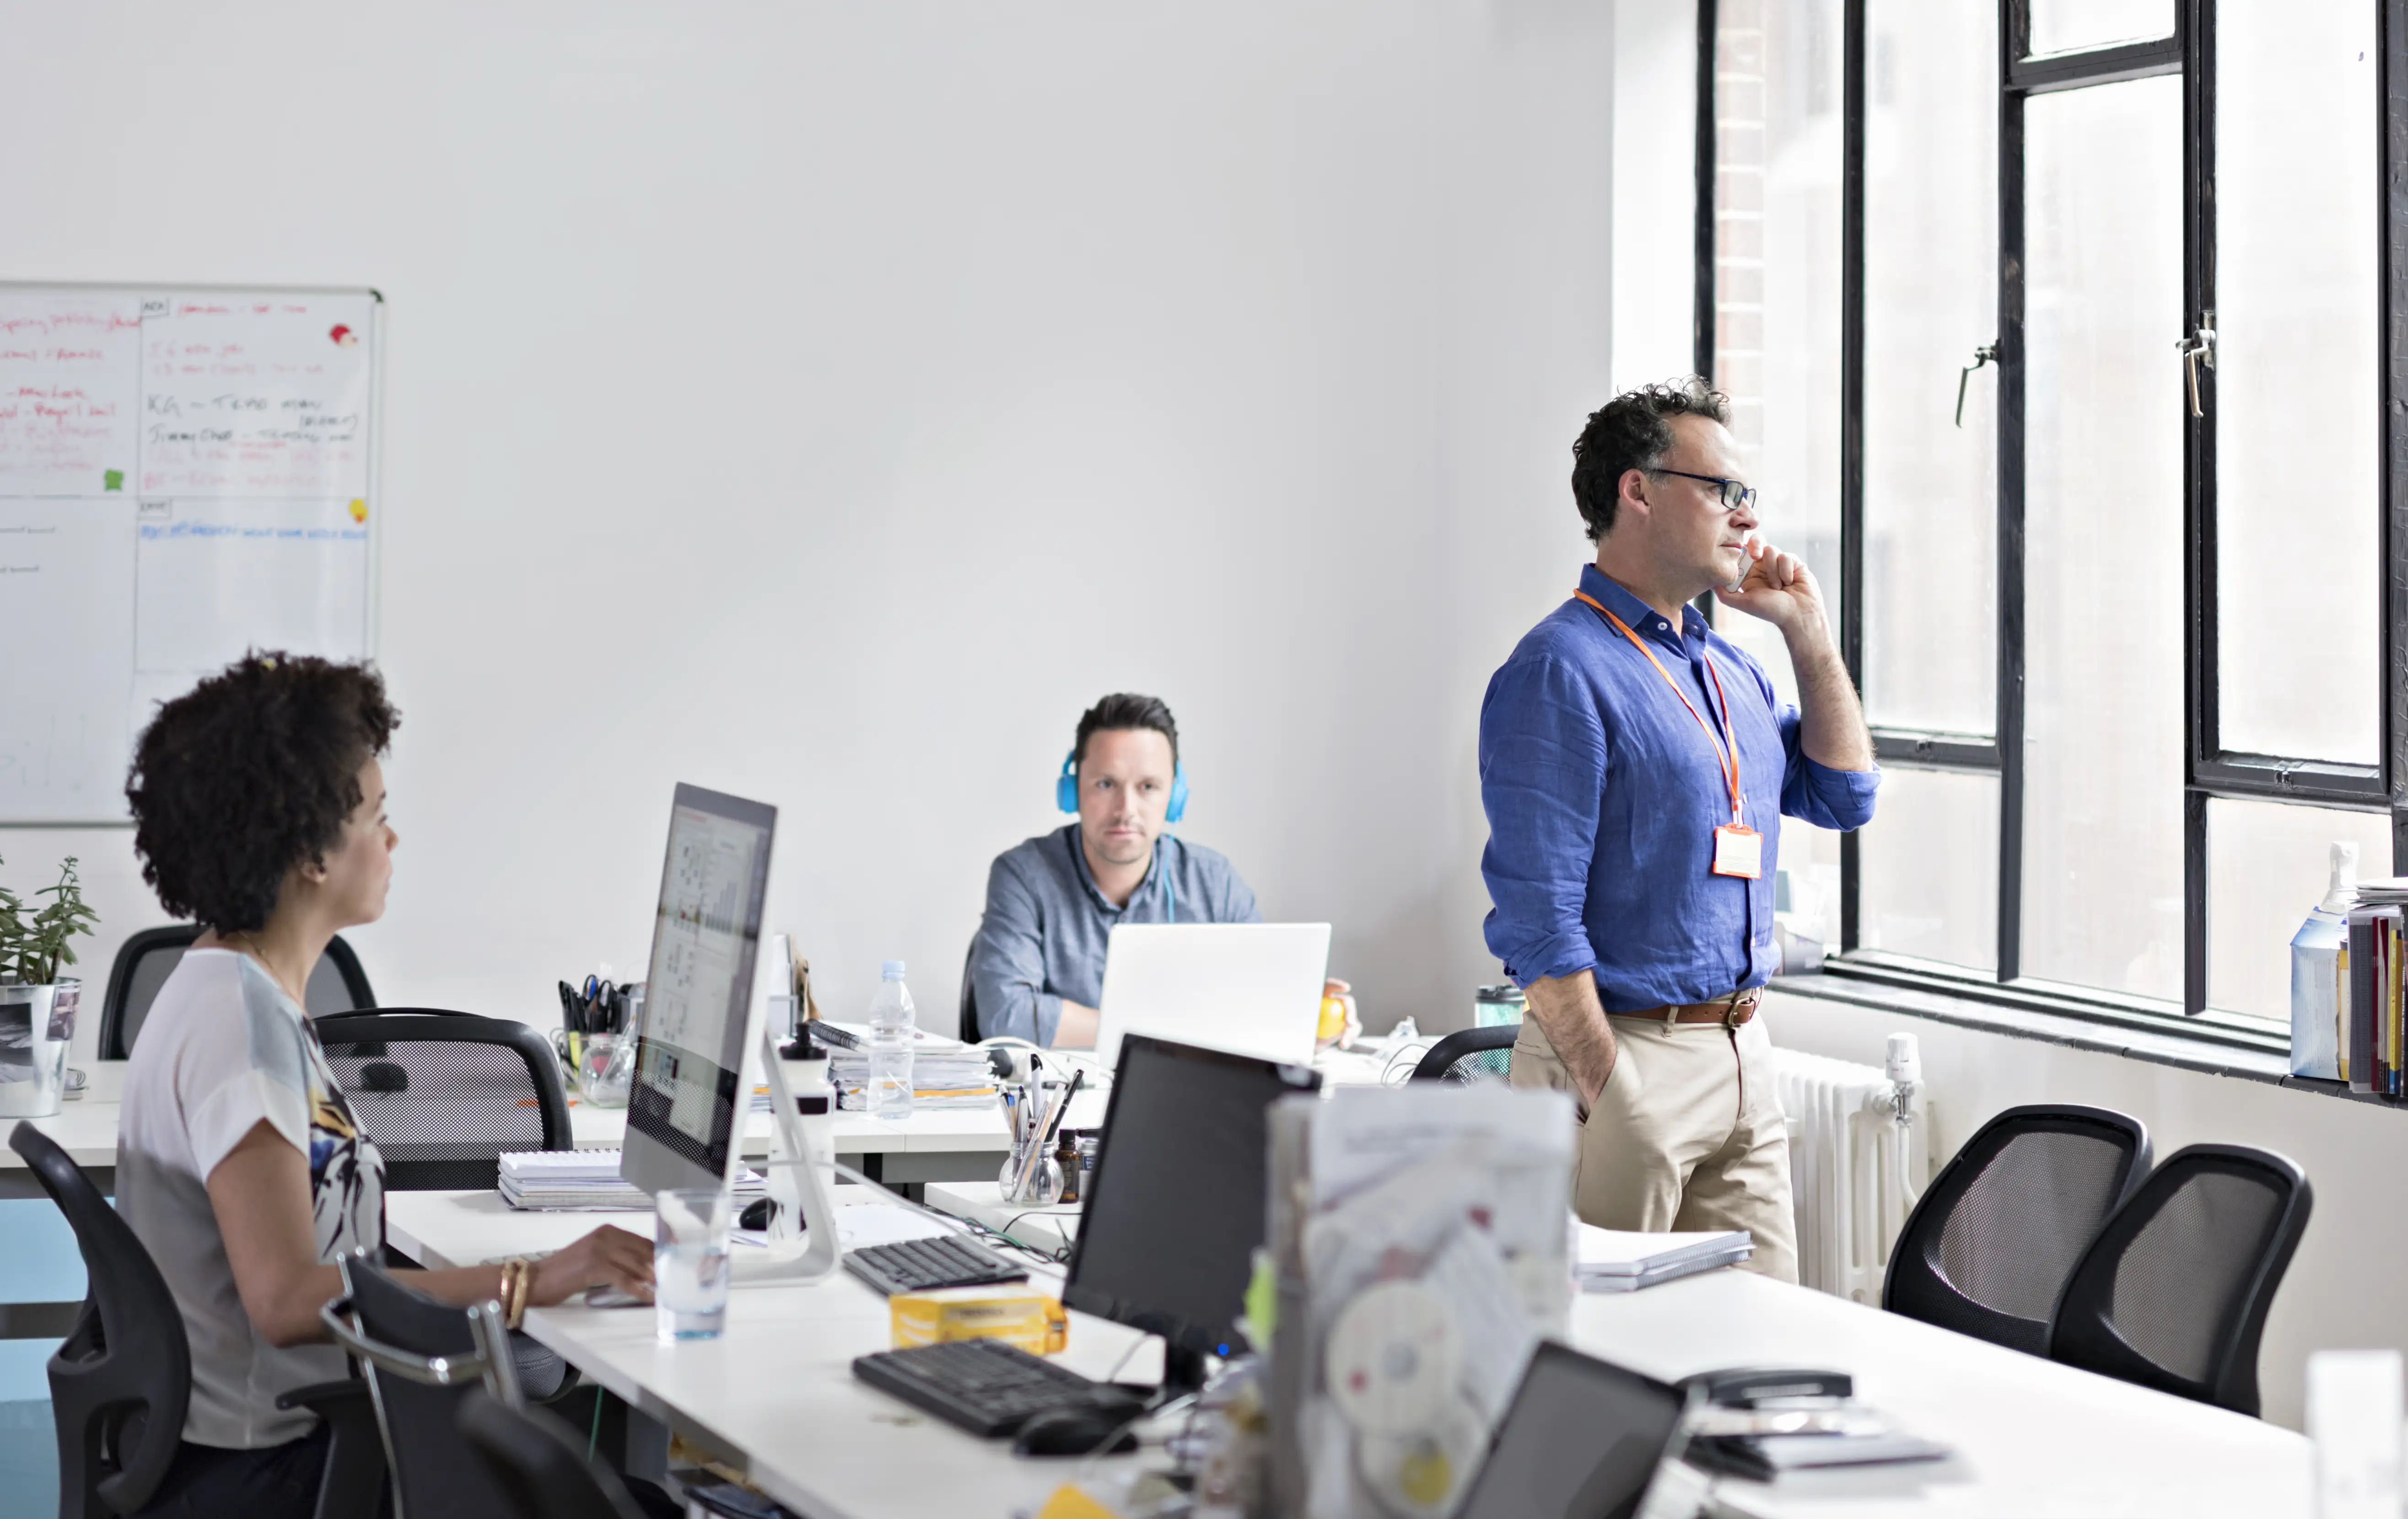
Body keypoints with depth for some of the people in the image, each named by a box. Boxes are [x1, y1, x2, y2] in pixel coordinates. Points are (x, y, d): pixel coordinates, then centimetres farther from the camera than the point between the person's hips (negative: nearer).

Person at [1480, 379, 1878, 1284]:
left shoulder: (1728, 667, 15)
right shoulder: (1564, 670, -12)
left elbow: (1844, 795, 22)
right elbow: (1538, 912, -17)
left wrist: (1809, 634, 13)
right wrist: (1605, 1094, -20)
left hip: (1742, 1055, 8)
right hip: (1624, 1050, -8)